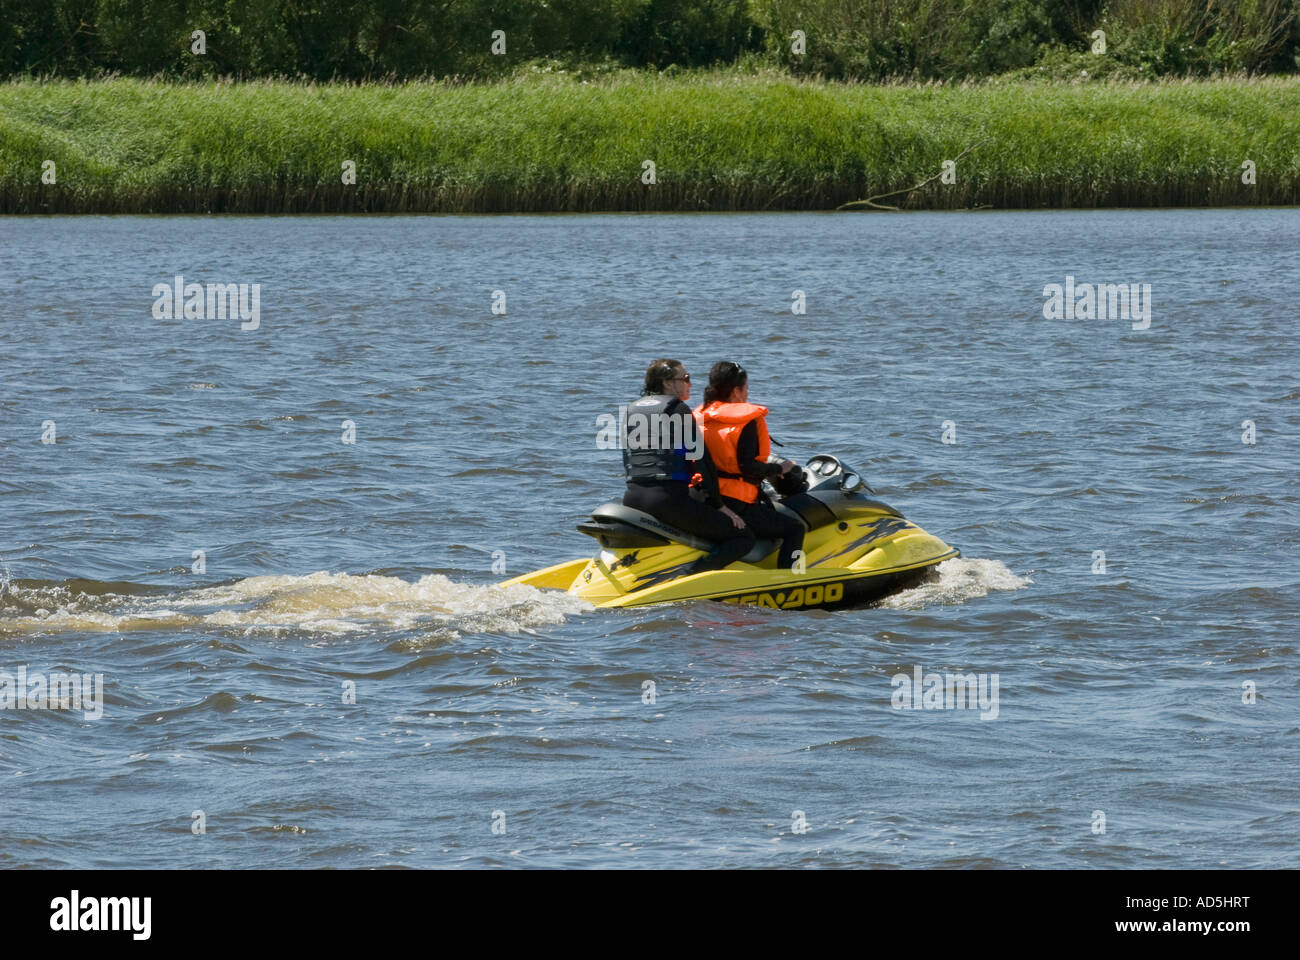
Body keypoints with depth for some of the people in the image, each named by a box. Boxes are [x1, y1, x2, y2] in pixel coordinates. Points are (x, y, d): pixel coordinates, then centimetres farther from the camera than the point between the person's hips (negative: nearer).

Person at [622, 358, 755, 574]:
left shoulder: (632, 410, 19)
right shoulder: (677, 408, -1)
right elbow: (700, 457, -4)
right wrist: (719, 504, 0)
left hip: (632, 499, 7)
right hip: (669, 498, -7)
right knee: (743, 537, -5)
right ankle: (693, 574, -25)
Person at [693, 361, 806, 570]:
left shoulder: (700, 417, 10)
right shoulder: (746, 421, -13)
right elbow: (748, 467, -20)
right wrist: (778, 469, -3)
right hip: (736, 504, -9)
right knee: (795, 528, 4)